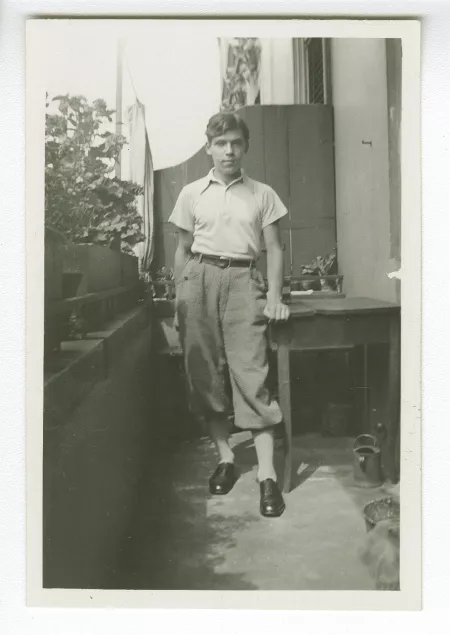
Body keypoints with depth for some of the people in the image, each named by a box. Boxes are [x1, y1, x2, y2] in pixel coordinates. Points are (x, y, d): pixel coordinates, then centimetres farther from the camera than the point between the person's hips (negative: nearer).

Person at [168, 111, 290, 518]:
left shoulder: (262, 194, 9)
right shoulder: (192, 194, 12)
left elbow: (274, 248, 8)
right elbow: (183, 250, 15)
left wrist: (275, 295, -5)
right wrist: (179, 299, 8)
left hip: (242, 280, -2)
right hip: (200, 279, 2)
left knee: (252, 373, -10)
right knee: (205, 373, 2)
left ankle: (268, 474, -7)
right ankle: (225, 458, 18)